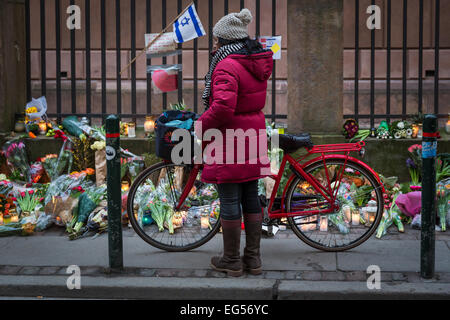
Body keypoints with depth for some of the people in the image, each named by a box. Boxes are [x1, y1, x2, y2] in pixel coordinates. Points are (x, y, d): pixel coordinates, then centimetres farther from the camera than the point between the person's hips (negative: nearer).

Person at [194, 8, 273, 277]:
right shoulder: (258, 63, 11)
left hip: (230, 141, -9)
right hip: (253, 139, 9)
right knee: (251, 197, 14)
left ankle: (232, 261, 11)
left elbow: (222, 106, -30)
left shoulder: (227, 66, -18)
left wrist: (201, 125, -14)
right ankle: (253, 258, 21)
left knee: (230, 201, 1)